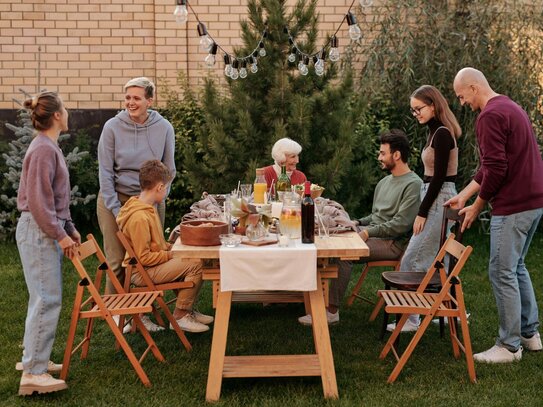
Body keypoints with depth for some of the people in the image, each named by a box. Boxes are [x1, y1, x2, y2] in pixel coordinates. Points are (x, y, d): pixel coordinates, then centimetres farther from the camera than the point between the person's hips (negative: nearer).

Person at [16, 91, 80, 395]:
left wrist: (69, 228, 18)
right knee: (47, 300, -9)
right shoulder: (43, 150, -17)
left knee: (45, 299, 14)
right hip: (38, 231, -10)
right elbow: (38, 201, -20)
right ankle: (34, 373, -5)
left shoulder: (50, 147, 14)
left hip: (48, 230, 10)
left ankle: (34, 359, 24)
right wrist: (60, 234, -16)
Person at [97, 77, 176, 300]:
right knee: (117, 261, 0)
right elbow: (105, 172, -7)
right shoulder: (112, 127, -8)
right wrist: (116, 210, -11)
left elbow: (168, 170, 4)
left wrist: (155, 200, -5)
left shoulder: (164, 128, -3)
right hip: (115, 199, -2)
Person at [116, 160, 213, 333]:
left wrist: (171, 247, 6)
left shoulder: (148, 208, 8)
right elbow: (143, 257, -23)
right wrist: (171, 254, -15)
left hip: (150, 266, 11)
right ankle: (180, 316, -5)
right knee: (196, 265, -17)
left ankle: (187, 310, 18)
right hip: (142, 272, -10)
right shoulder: (139, 217, -25)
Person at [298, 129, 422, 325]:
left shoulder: (413, 184, -10)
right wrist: (358, 223, 8)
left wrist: (368, 232, -18)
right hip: (373, 234, 9)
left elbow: (401, 224, -18)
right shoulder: (384, 182, 20)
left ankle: (332, 312, -24)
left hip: (392, 243, -9)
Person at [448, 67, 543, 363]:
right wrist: (463, 195, 18)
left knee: (502, 272, -2)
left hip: (513, 206, -10)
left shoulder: (490, 116, -15)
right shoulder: (511, 108, 17)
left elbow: (496, 171, -20)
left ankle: (509, 346, 6)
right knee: (516, 266, 20)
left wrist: (477, 207, -7)